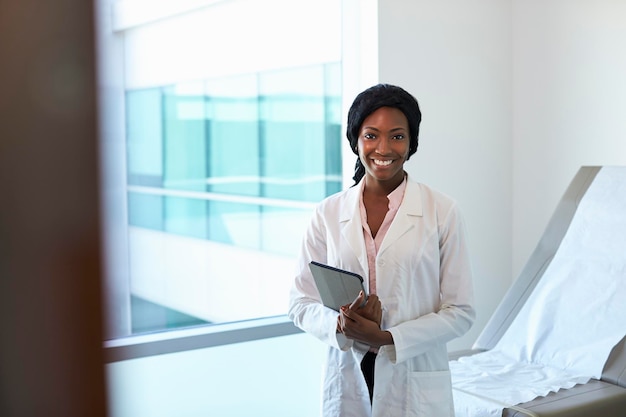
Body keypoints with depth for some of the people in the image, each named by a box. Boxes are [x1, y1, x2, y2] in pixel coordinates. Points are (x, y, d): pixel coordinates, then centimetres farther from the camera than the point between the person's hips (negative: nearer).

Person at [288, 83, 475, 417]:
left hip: (417, 388, -1)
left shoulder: (442, 212, -6)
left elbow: (460, 312, -6)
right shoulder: (328, 213, 0)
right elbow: (300, 302, 2)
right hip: (347, 384, 2)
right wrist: (340, 324, -17)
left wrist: (387, 337, -17)